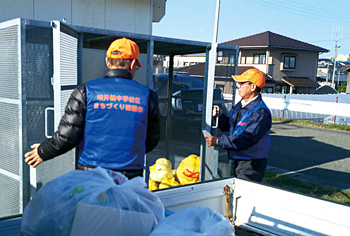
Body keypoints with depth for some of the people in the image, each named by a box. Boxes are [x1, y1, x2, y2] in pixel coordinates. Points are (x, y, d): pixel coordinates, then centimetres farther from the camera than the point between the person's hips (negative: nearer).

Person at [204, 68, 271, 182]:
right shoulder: (240, 105, 8)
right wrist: (220, 115, -4)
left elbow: (246, 140, -28)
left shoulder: (260, 112, -21)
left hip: (252, 164, -9)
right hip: (238, 160, 9)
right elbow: (228, 125, 18)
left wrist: (218, 141, -26)